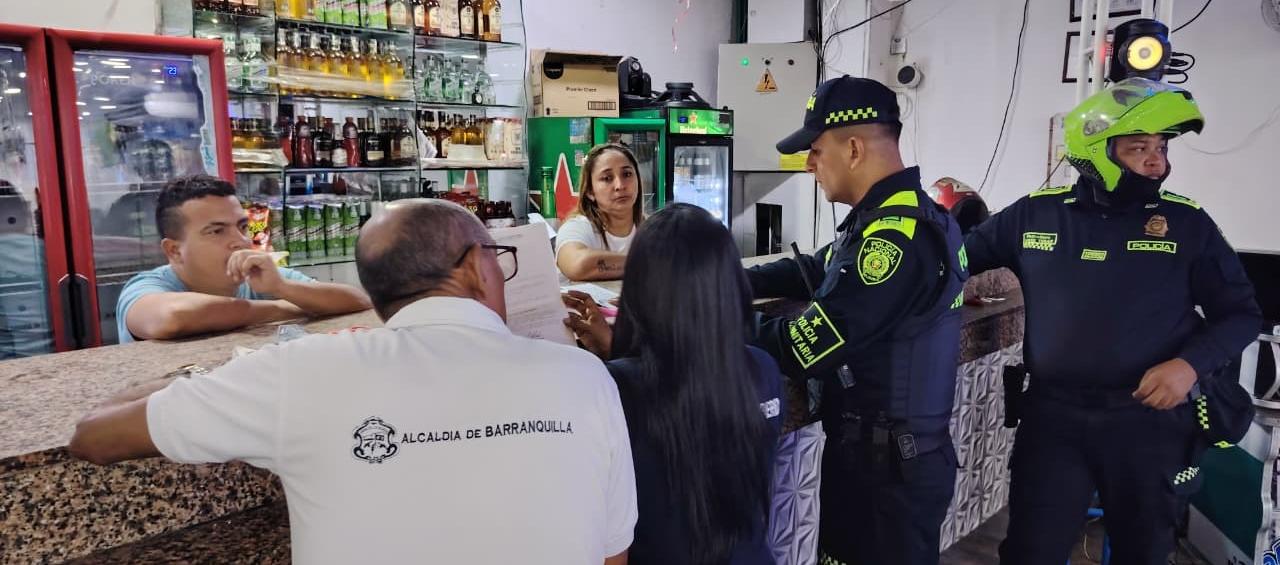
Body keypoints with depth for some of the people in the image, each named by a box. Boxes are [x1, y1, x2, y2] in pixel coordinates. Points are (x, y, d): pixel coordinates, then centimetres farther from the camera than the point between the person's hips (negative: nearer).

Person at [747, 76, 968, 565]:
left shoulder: (899, 236, -26)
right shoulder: (895, 216, 7)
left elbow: (806, 348, -27)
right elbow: (814, 271, 18)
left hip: (890, 469, -9)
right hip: (867, 451, 9)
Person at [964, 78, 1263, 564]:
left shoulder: (1187, 223, -1)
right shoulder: (1035, 214, 1)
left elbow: (1240, 313, 5)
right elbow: (961, 259, 14)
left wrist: (1192, 363, -12)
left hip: (1149, 418, 1)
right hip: (1052, 414, 0)